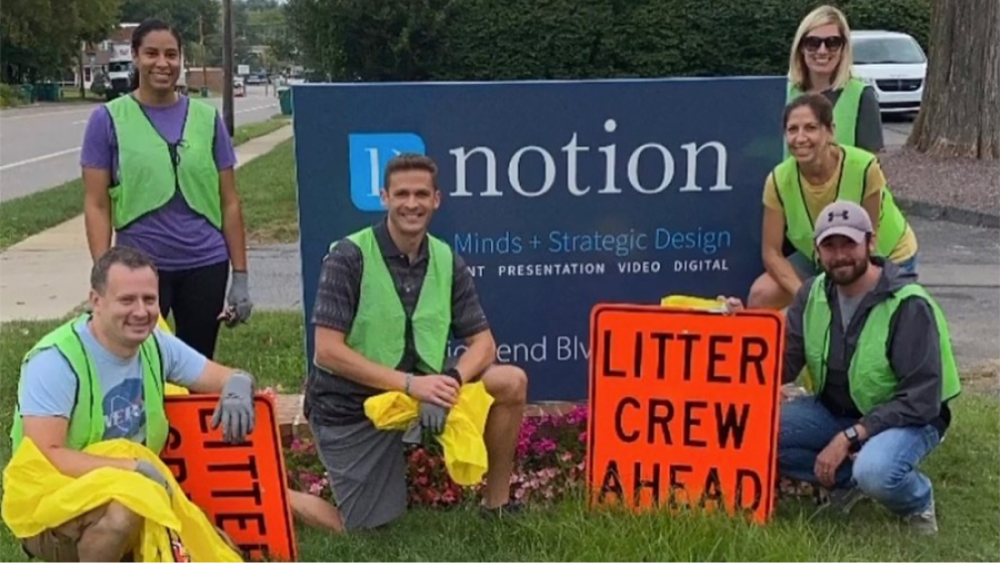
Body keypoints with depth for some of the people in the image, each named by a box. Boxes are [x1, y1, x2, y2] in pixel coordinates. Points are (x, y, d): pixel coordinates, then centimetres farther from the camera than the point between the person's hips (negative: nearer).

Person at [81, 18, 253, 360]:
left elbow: (229, 202, 5)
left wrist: (240, 276, 2)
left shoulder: (206, 118, 4)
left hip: (205, 265, 2)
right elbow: (96, 205, -2)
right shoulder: (109, 119, -1)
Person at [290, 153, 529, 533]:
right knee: (365, 531, -1)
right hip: (349, 407, -4)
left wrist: (451, 381, -23)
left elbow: (483, 344, -1)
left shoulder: (448, 262, -1)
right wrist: (410, 383, -27)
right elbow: (328, 350, -21)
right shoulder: (349, 257, -16)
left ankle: (496, 504, 5)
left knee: (511, 382, -11)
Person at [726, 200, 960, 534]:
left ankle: (917, 501, -1)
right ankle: (847, 480, -2)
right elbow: (782, 367, -5)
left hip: (905, 419, -5)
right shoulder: (813, 294, -3)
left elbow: (921, 400, -21)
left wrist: (849, 437, -27)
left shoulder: (908, 306, -20)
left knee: (874, 472, -38)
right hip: (833, 410, 5)